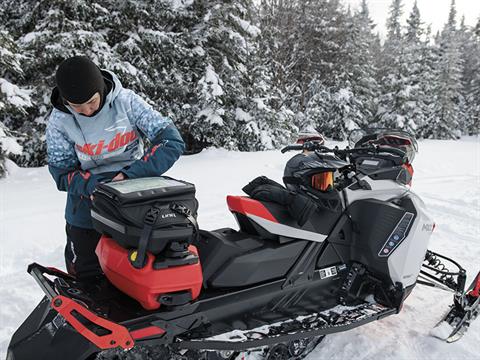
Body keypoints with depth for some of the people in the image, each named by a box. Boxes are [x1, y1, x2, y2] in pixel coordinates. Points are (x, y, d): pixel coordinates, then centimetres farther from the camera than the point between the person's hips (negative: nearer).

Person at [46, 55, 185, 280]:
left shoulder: (126, 102, -15)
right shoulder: (58, 121, -10)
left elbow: (172, 142, -19)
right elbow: (62, 175, -7)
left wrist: (130, 175, -28)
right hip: (87, 208, 1)